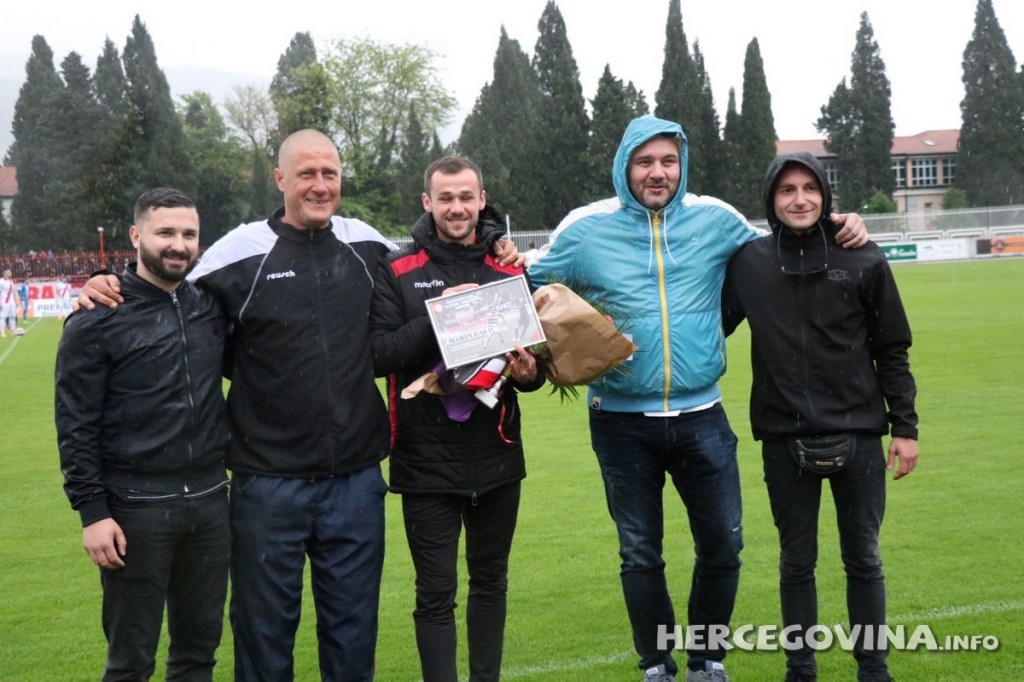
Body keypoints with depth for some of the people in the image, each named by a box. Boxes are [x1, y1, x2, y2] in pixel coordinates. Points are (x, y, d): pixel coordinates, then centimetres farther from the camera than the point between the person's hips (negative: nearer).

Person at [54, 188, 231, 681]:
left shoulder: (211, 306, 6)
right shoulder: (98, 320, -6)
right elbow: (76, 426, -8)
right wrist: (92, 510, -12)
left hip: (210, 502, 5)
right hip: (135, 509, -4)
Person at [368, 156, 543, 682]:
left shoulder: (509, 269, 5)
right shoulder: (397, 271, -3)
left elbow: (536, 349, 9)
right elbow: (377, 356, -11)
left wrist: (530, 373, -13)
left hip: (496, 456, 3)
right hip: (428, 461, -3)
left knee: (491, 582, 17)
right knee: (436, 593, 2)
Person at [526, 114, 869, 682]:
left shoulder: (715, 219, 2)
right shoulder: (586, 228, -3)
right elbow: (532, 287, 9)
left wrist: (837, 232, 4)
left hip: (701, 416, 1)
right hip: (622, 421, -1)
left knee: (722, 546, 7)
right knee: (640, 554, 10)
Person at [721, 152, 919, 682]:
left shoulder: (863, 261, -2)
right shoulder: (748, 264, -1)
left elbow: (891, 351, 2)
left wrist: (904, 427, 1)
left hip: (858, 435, 0)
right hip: (784, 440, 1)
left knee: (863, 558, 9)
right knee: (797, 561, 10)